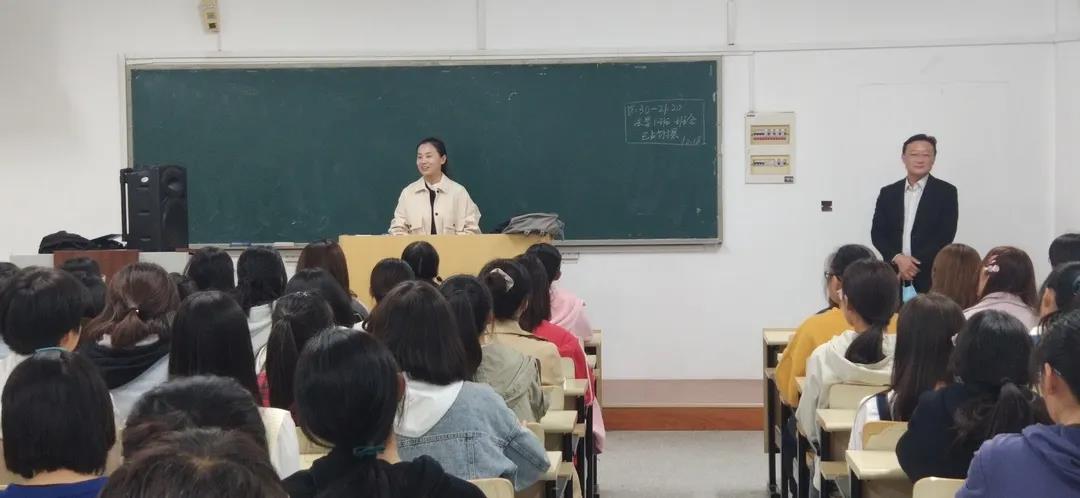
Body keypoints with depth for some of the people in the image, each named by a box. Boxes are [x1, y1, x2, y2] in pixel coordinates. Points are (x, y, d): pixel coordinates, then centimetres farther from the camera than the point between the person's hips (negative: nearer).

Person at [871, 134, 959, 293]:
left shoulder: (946, 192, 3)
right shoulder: (888, 193, 12)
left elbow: (946, 235, -5)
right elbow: (877, 233, 7)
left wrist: (915, 264, -12)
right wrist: (898, 258, -11)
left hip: (931, 277, -2)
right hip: (895, 275, 2)